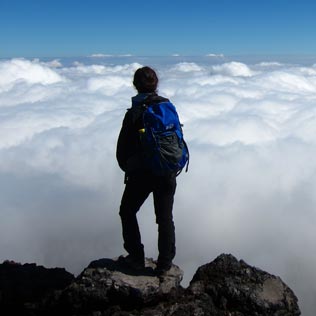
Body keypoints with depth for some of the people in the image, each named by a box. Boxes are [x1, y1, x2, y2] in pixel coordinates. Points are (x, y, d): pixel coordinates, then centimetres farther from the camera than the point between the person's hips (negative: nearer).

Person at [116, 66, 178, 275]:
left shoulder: (134, 113, -14)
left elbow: (123, 148, -9)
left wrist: (127, 168, 9)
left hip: (141, 174, -4)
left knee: (128, 212, 17)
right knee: (165, 218, 14)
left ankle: (136, 258, 19)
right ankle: (165, 263, 21)